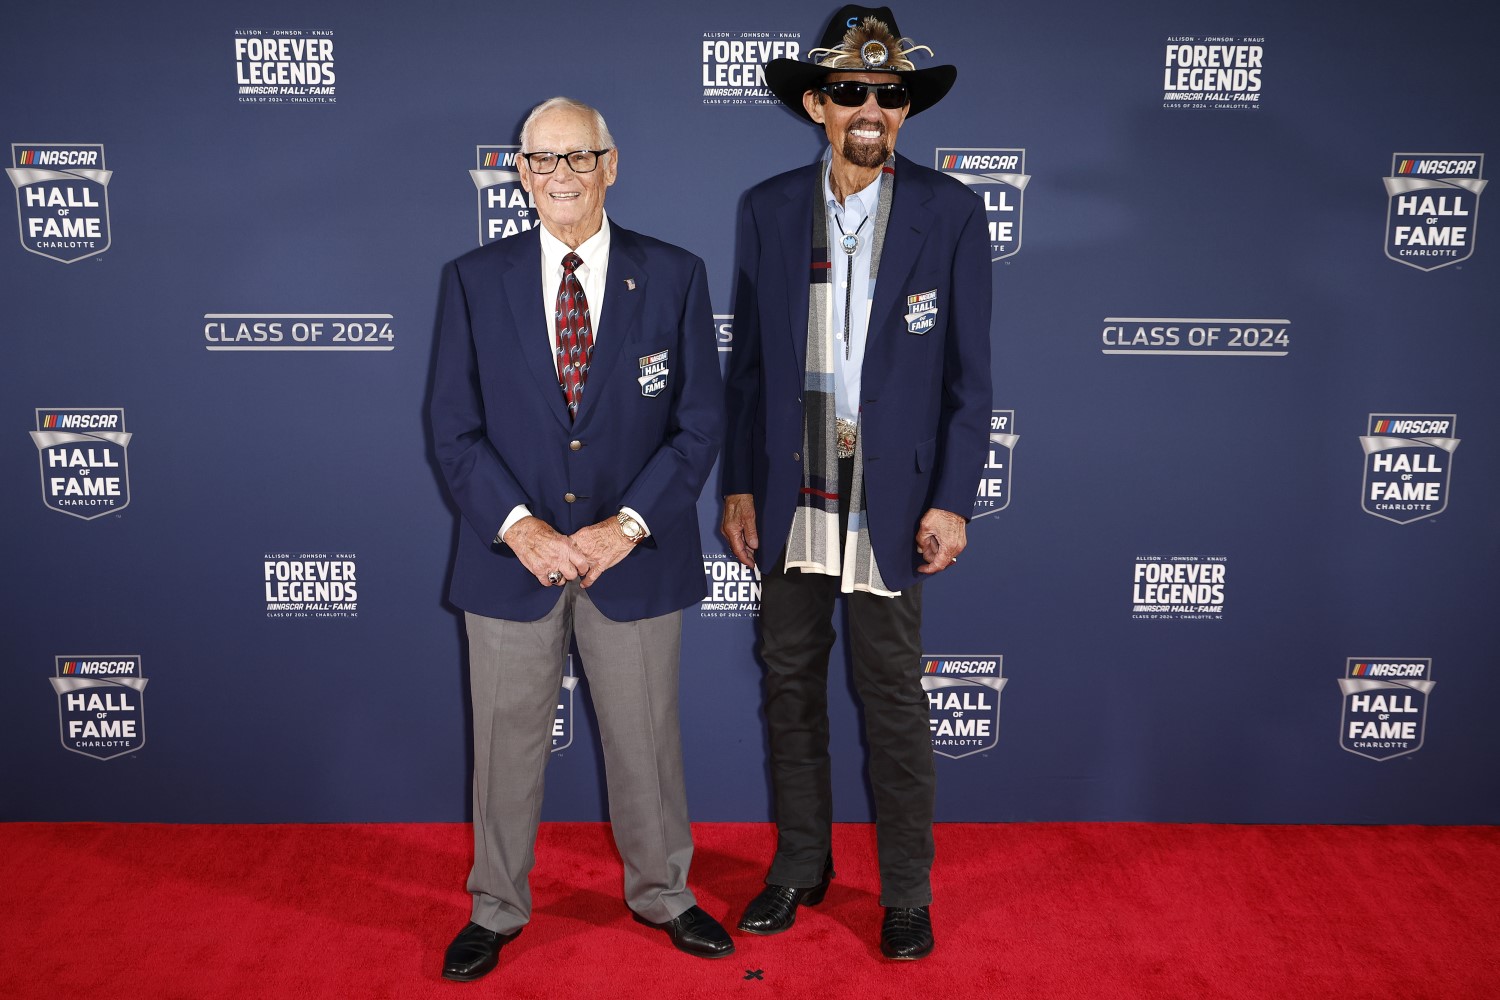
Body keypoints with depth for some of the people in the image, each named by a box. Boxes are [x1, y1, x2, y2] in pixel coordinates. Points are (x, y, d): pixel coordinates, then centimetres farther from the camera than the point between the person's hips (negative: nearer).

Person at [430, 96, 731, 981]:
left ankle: (662, 892, 37)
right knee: (506, 741, 12)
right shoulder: (475, 280, 1)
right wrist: (519, 526, -15)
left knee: (645, 737, 14)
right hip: (512, 556, 1)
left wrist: (625, 526, -14)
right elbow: (455, 427, -1)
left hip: (634, 556, 0)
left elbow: (700, 422, -4)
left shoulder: (674, 277, -1)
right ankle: (497, 908, 34)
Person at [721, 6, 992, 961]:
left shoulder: (951, 212, -2)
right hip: (790, 496, 3)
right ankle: (801, 865, 31)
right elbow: (749, 361, 7)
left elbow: (970, 374, -3)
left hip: (892, 498, -3)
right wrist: (739, 485, 3)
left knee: (895, 700, 5)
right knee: (791, 685, 12)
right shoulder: (769, 209, 5)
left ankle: (907, 893, 23)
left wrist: (952, 501, -8)